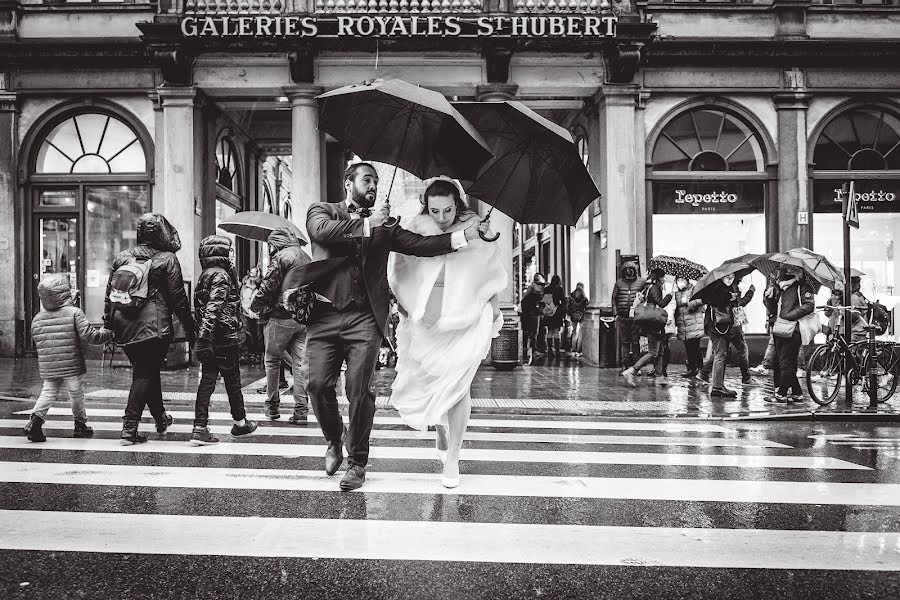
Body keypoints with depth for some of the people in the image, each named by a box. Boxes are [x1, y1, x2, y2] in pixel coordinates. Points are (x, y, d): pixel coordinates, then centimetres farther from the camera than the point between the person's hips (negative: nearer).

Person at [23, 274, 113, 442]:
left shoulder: (37, 318, 6)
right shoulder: (74, 313, -11)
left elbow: (36, 343, 12)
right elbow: (88, 335, -17)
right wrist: (108, 334, -4)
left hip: (47, 368, 4)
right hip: (72, 365, -4)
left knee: (48, 393, 14)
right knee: (77, 395, 11)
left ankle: (36, 419, -5)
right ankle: (80, 425, 23)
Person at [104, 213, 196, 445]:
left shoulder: (122, 257, 9)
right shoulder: (167, 259, -4)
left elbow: (110, 293, 12)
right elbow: (179, 297, -5)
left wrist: (108, 323, 19)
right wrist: (189, 328, 2)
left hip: (125, 328, 6)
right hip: (154, 327, -5)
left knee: (144, 371, 17)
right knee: (146, 374, -1)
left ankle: (161, 418, 33)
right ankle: (129, 427, -6)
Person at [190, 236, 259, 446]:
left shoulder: (205, 275, 14)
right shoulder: (221, 276, -14)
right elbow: (213, 308, -23)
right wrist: (204, 337, -28)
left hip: (210, 340, 8)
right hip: (226, 338, -8)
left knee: (207, 381, 5)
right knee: (233, 381, 7)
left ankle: (200, 428, -1)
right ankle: (240, 422, 23)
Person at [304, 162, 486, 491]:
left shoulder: (383, 223, 18)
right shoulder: (322, 211, 13)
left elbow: (419, 244, 7)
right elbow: (323, 230, -10)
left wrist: (463, 236, -3)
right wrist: (366, 224, -13)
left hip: (364, 316, 1)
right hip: (324, 315, 0)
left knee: (359, 389, -4)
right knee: (318, 384, -3)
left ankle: (357, 461, 11)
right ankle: (334, 440, 25)